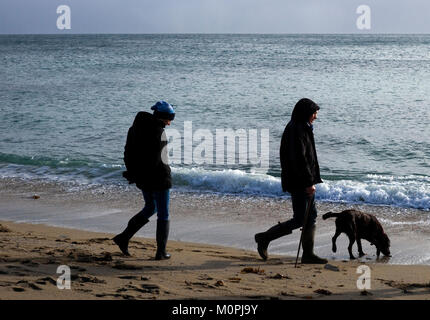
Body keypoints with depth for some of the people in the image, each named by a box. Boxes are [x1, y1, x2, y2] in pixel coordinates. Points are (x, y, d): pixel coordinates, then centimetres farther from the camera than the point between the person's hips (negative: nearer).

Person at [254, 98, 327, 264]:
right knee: (299, 220, -5)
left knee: (311, 216, 10)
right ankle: (264, 238, 4)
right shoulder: (296, 130, -18)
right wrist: (309, 182, -22)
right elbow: (299, 159, -23)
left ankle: (308, 254, 13)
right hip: (299, 183, -11)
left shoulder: (302, 128, 15)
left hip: (304, 182, 11)